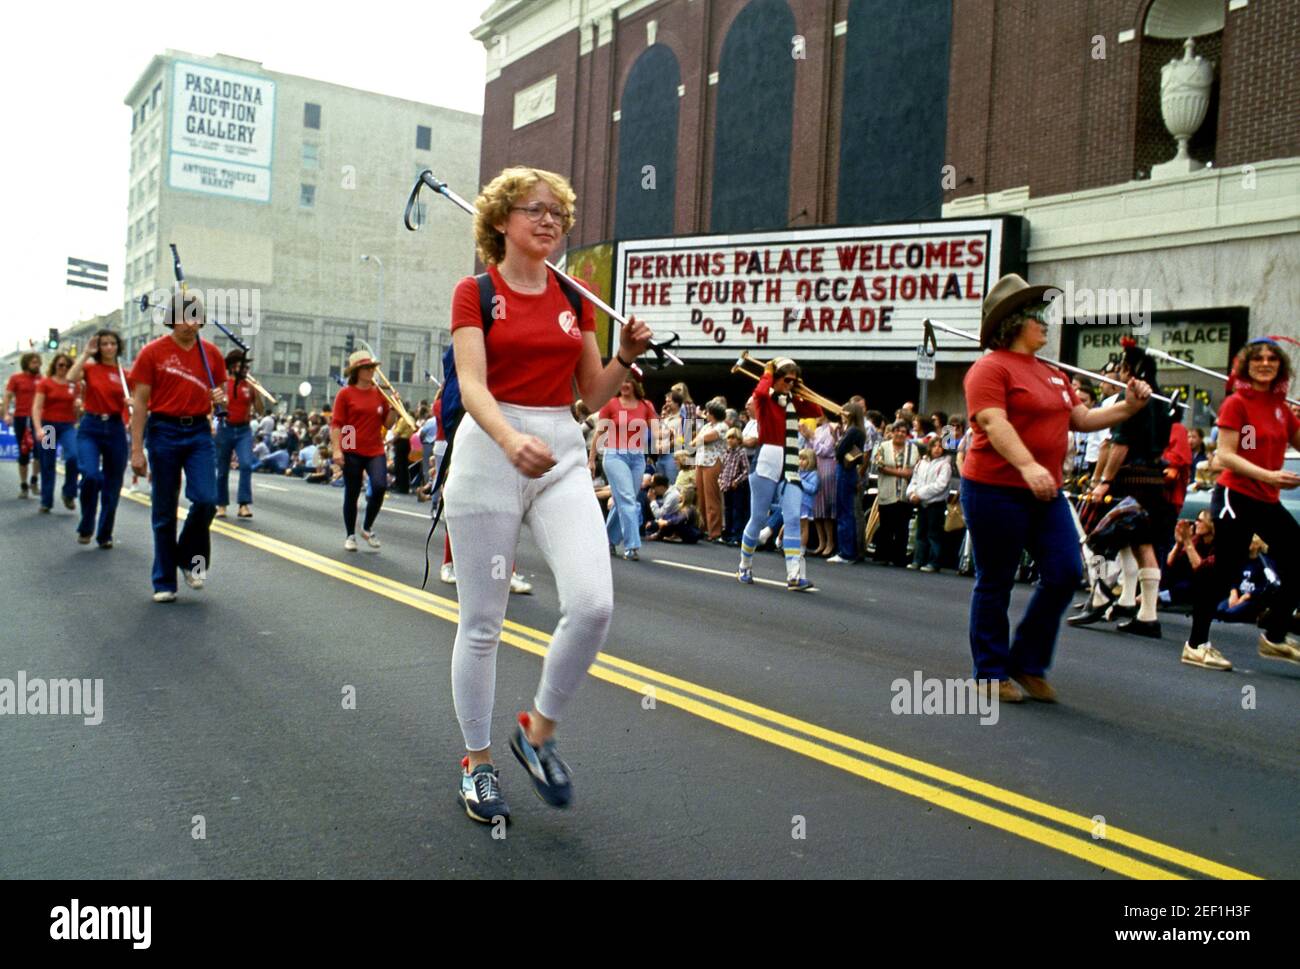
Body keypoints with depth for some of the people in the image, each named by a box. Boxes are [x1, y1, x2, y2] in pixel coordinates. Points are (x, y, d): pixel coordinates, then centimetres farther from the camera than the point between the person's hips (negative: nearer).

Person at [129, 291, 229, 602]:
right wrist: (137, 450, -8)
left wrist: (221, 398, -8)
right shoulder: (153, 352, -3)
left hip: (199, 431, 2)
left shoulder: (212, 353, 6)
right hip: (163, 432, -2)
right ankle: (164, 582, 15)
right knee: (164, 511, 4)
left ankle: (191, 559, 14)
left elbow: (221, 393, 18)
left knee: (206, 500, -13)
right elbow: (140, 402, -3)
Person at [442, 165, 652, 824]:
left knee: (592, 603, -14)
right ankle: (477, 761, 22)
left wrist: (626, 357, -6)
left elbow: (593, 395, 14)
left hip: (562, 457, 4)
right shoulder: (475, 292, -1)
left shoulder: (574, 297, 12)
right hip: (488, 454, -3)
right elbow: (472, 384, -16)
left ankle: (539, 731, 10)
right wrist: (511, 439, -34)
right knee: (482, 621, 3)